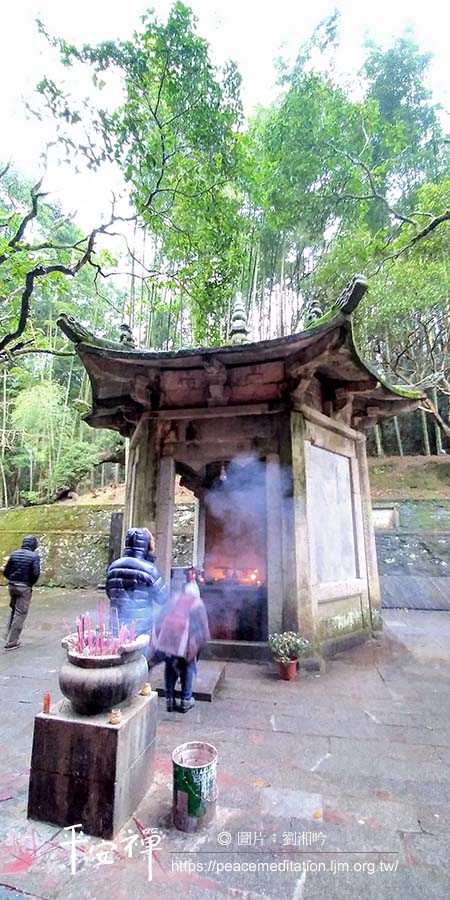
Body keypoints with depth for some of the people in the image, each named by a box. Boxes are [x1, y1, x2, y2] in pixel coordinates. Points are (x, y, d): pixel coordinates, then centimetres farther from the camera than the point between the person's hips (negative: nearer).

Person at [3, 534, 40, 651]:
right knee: (20, 614, 4)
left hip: (12, 586, 6)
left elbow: (6, 571, 5)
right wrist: (31, 584, 0)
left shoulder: (14, 554, 3)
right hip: (24, 588, -6)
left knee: (13, 610, 24)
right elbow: (36, 573, -18)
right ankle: (11, 641, 6)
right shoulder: (34, 556, -12)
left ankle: (9, 635, 33)